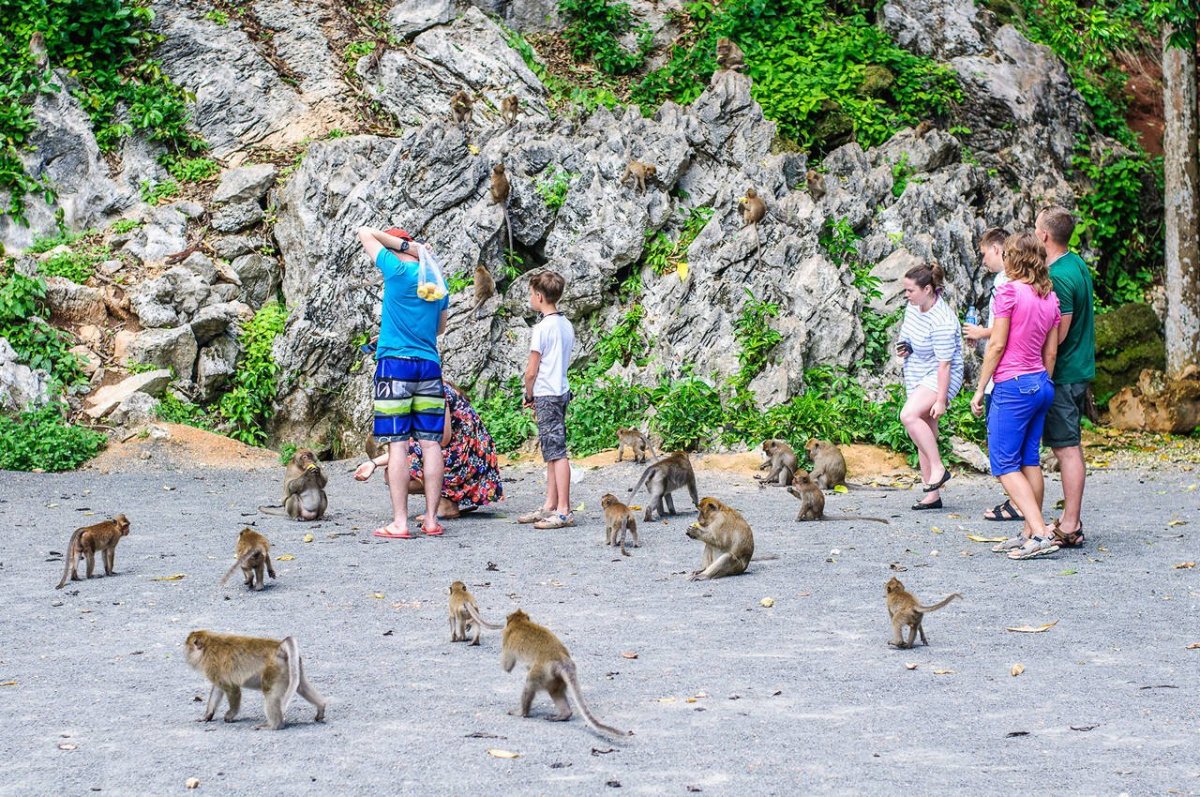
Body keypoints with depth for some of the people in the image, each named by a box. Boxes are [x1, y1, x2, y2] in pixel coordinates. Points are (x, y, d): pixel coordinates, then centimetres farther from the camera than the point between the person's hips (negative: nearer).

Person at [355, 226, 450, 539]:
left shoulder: (398, 270, -6)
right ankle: (431, 519, 5)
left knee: (397, 444, -6)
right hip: (429, 366, 5)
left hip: (395, 363, -5)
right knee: (431, 443, 5)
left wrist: (407, 247, 5)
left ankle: (399, 522, -8)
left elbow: (364, 233, 3)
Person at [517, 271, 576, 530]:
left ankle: (563, 511, -10)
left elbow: (531, 371, -13)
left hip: (546, 395, -9)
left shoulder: (543, 328, -14)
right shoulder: (567, 326, 11)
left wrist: (529, 395, 4)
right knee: (552, 452, 14)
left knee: (556, 452, -9)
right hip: (561, 391, 9)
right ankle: (550, 506, 19)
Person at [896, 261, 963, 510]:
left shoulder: (942, 321, -25)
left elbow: (944, 364, -24)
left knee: (909, 415, -29)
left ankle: (938, 468, -18)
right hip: (917, 377, 9)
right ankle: (933, 494, 13)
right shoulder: (913, 307, 1)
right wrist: (904, 348, 0)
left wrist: (941, 400, -24)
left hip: (940, 378, -9)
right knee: (924, 432, 8)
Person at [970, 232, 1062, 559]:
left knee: (1004, 464, -5)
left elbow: (997, 345, -12)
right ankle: (1029, 533, 14)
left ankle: (1041, 534, -15)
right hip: (1041, 385, 8)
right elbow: (1051, 351, 11)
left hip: (1013, 385, -8)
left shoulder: (1009, 291, -12)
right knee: (1030, 461, 12)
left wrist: (980, 389, -7)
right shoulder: (1050, 297, 9)